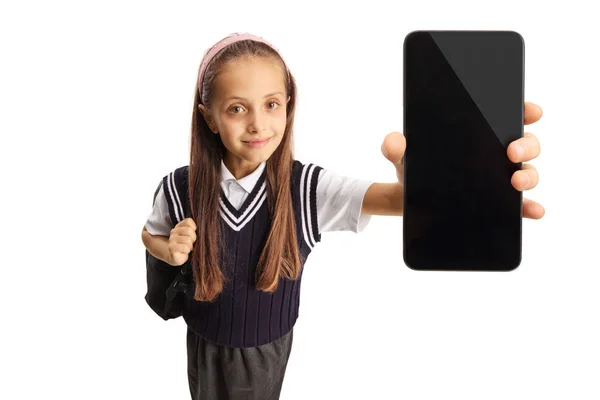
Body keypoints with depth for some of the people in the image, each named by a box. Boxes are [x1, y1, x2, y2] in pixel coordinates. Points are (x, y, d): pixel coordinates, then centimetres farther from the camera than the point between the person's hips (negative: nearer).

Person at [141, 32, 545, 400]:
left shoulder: (307, 187, -25)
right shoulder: (180, 188, -21)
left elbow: (391, 198, -44)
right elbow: (150, 235, 2)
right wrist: (170, 251, -24)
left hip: (269, 350, 0)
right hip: (207, 348, 0)